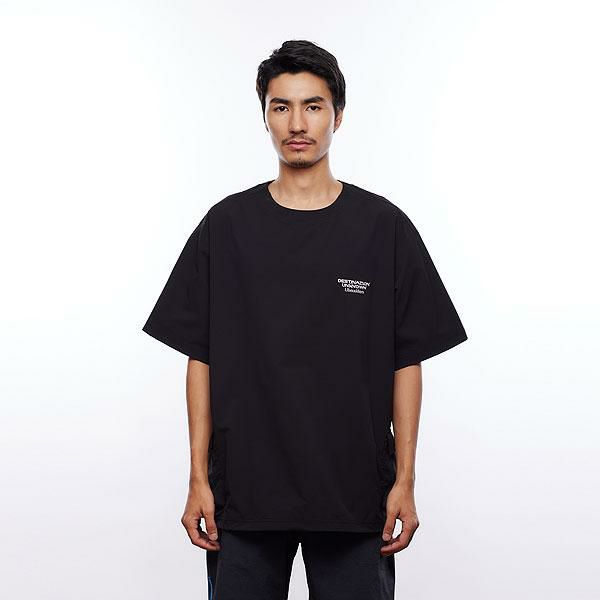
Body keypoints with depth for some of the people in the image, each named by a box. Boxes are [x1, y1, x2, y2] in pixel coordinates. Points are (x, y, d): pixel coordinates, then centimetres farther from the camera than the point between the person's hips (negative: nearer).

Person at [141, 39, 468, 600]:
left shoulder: (385, 227, 1)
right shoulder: (226, 226, 2)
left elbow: (407, 362, 3)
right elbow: (201, 359, 4)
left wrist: (404, 480, -2)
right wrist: (199, 479, -1)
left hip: (354, 493, 0)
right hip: (245, 495, 1)